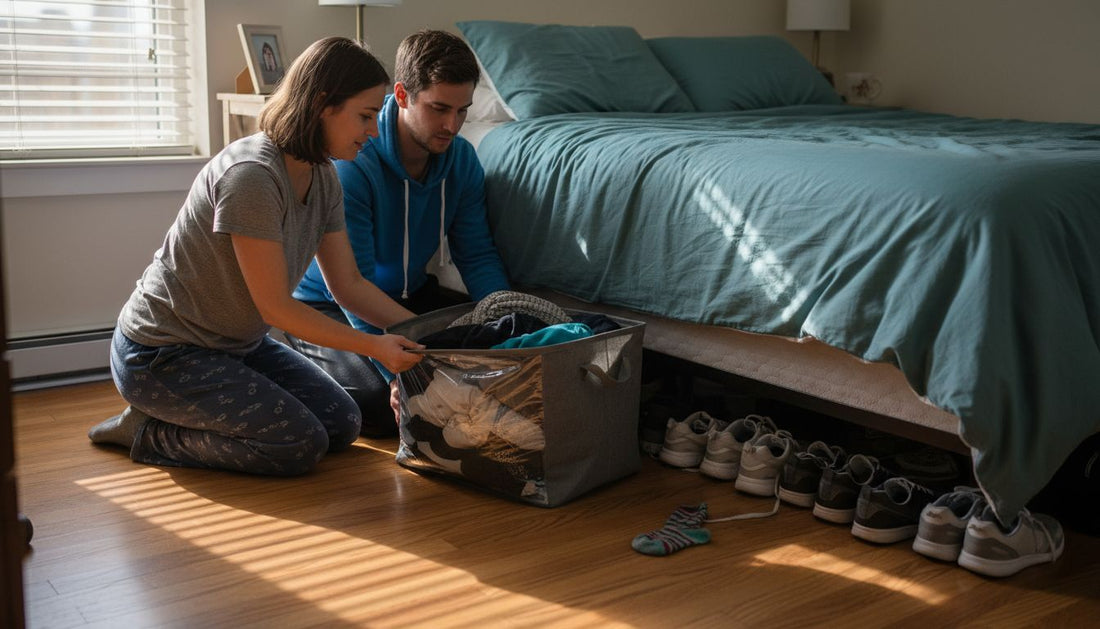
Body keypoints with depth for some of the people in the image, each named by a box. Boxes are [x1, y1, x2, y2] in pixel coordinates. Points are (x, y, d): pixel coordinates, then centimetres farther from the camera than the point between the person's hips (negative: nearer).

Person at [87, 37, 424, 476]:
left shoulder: (323, 178, 0)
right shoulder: (251, 175, -28)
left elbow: (349, 285, 5)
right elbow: (276, 308, -24)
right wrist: (373, 347, -24)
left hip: (236, 343, 9)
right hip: (161, 353, -9)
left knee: (343, 425, 3)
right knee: (301, 444, -17)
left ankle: (181, 413, 14)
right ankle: (149, 433, 0)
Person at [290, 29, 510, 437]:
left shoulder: (461, 158, -8)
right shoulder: (350, 163, -28)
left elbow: (477, 256, -4)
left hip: (410, 295, 7)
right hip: (328, 307, -6)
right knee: (379, 405, -29)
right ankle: (302, 361, 4)